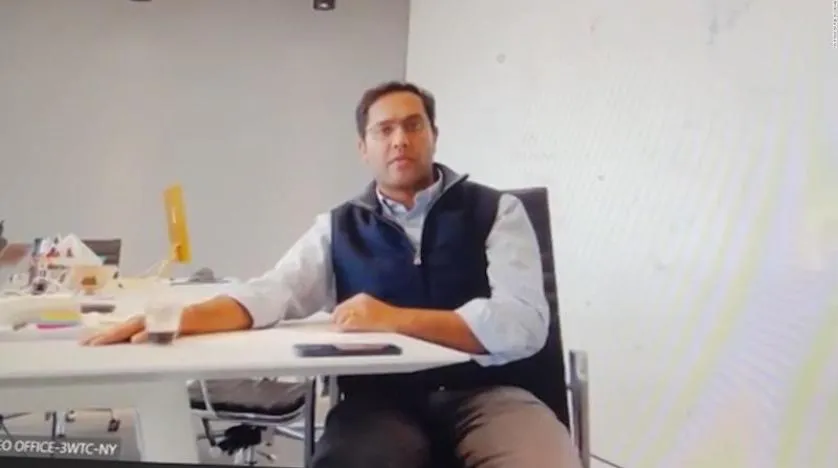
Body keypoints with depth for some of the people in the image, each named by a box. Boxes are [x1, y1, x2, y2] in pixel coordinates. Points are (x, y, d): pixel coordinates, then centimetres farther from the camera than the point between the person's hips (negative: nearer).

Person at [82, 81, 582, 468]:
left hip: (483, 391, -1)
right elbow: (270, 293, 4)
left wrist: (394, 319, -12)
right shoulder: (338, 228, 16)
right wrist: (179, 320, -15)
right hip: (383, 398, 1)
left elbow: (522, 323, -7)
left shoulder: (495, 211, 6)